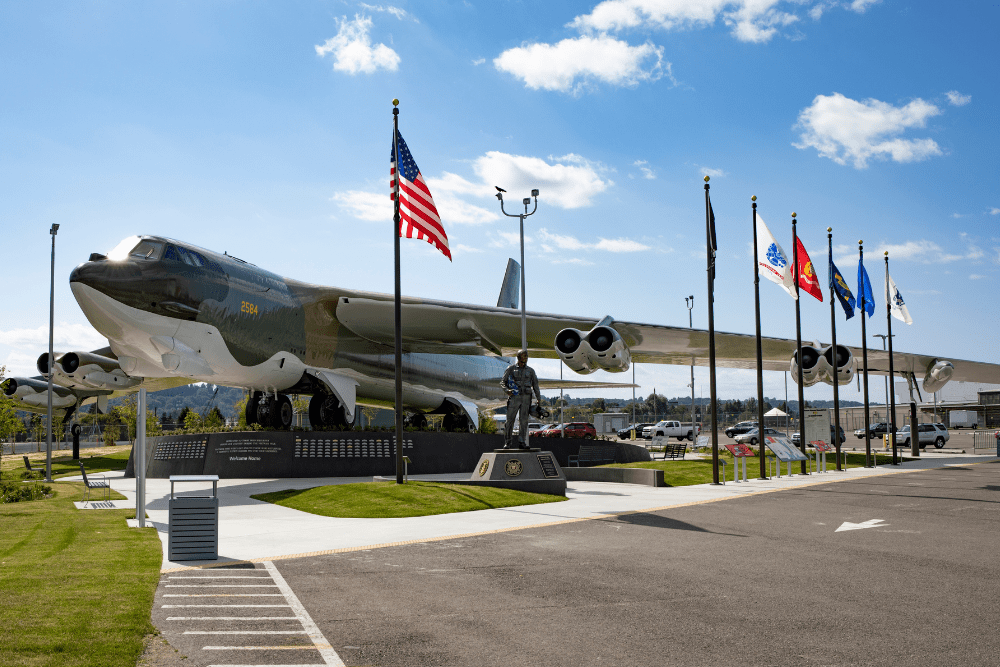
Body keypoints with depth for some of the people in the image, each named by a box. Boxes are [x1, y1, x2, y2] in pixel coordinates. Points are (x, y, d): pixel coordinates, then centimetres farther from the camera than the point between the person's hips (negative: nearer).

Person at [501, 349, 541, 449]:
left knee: (523, 420, -2)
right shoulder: (511, 368, 5)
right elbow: (502, 382, 4)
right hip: (514, 397, -2)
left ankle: (523, 443, 3)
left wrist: (539, 399, 8)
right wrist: (507, 390, -15)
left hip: (526, 398, 2)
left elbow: (535, 385, 15)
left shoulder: (530, 370, 12)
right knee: (510, 420, -3)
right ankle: (507, 442, 3)